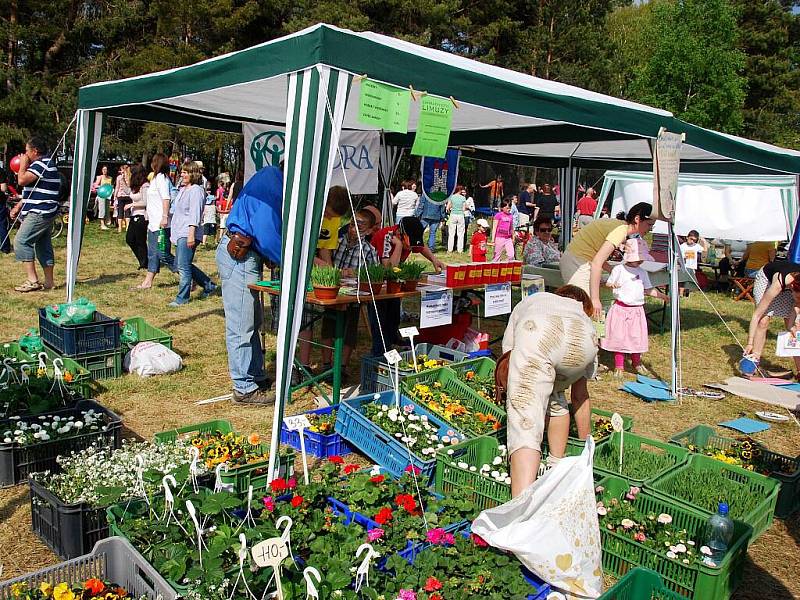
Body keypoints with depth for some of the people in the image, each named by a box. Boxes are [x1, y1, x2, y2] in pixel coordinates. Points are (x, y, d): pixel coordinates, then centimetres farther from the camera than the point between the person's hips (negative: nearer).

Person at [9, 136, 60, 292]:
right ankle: (48, 282, 14)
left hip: (39, 213, -11)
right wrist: (18, 207, 22)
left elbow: (22, 180, -21)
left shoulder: (41, 164, -13)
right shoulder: (46, 164, 21)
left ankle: (32, 280, -13)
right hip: (45, 213, 11)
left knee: (21, 241, -10)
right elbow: (31, 191, 26)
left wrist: (23, 164, -4)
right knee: (44, 245, 11)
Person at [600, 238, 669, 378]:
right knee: (619, 336, -2)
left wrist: (663, 296, 7)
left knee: (637, 337, 7)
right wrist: (612, 285, -24)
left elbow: (648, 290, 17)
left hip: (637, 310, 4)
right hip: (620, 308, -4)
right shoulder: (618, 269, -3)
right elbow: (608, 283, -1)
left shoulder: (642, 272, 11)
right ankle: (619, 366, 7)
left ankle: (637, 363, 27)